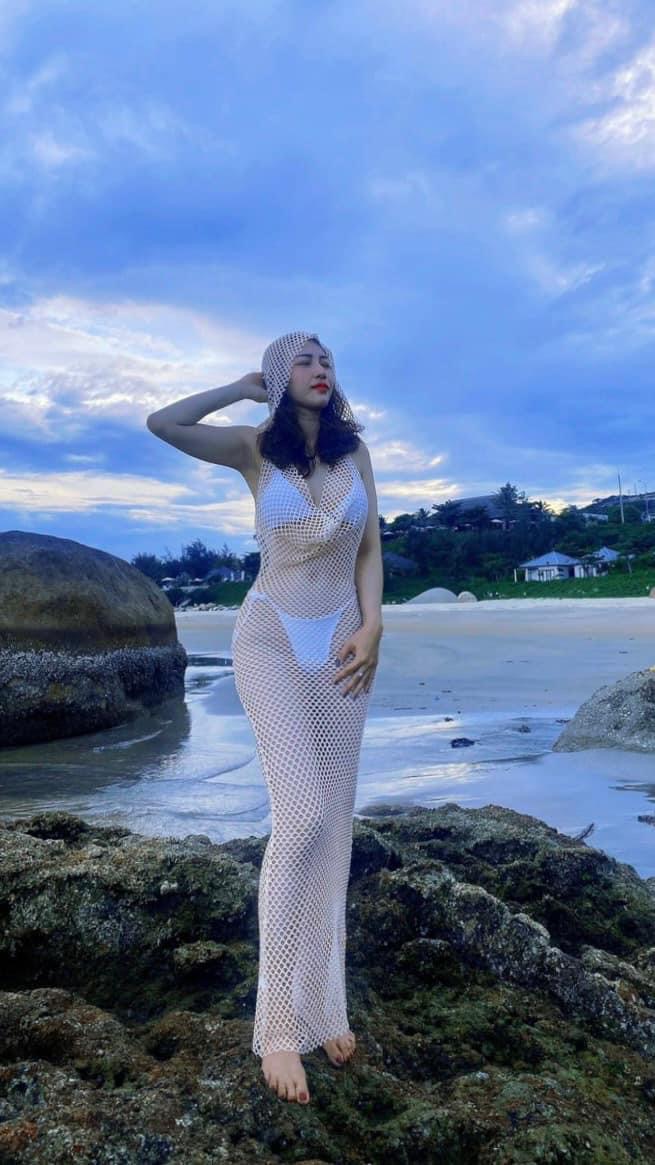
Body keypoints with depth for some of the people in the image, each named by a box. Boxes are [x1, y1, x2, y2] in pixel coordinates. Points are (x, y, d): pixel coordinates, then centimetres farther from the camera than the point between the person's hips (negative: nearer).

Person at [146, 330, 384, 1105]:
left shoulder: (354, 449, 10)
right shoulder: (253, 447, 2)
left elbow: (369, 547, 7)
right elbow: (161, 423, -13)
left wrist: (372, 628, -6)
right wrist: (245, 389, 0)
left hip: (340, 639, 3)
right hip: (271, 637, -3)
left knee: (333, 822, 3)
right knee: (302, 817, -15)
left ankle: (323, 999, 16)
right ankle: (281, 1022, -4)